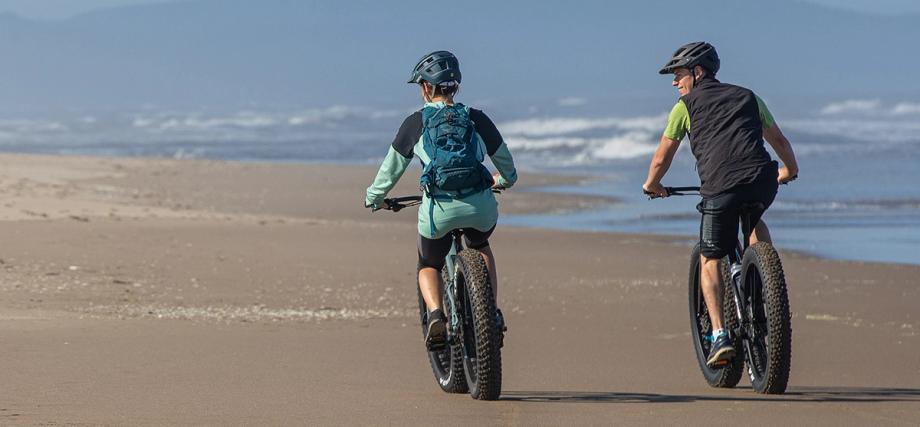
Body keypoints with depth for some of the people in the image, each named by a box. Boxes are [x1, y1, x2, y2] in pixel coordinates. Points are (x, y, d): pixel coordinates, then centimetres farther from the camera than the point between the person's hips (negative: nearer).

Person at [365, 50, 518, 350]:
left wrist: (374, 198, 31)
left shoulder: (416, 122, 5)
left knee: (429, 267, 23)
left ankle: (436, 316, -6)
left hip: (439, 211, -2)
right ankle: (492, 312, 22)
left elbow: (392, 167, 13)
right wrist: (505, 180, 46)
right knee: (480, 247, 35)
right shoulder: (476, 119, 10)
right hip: (480, 207, 2)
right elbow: (505, 159, 23)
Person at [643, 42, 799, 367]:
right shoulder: (747, 97, 27)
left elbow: (662, 158, 20)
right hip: (763, 181, 4)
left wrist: (652, 185, 39)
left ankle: (719, 335, -1)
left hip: (721, 187, -3)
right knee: (756, 222, 36)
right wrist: (790, 170, 55)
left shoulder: (686, 105, 16)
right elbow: (779, 140, 36)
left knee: (710, 260, 11)